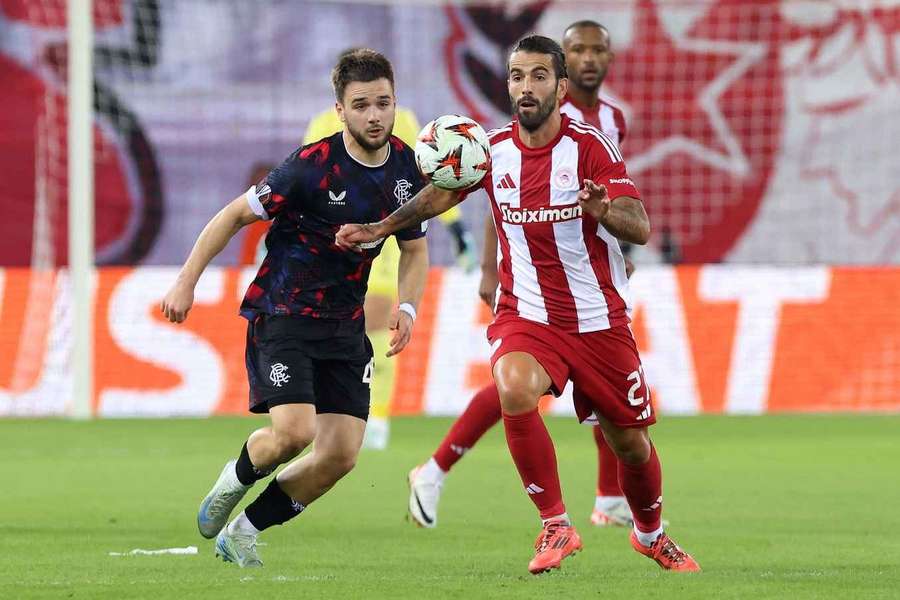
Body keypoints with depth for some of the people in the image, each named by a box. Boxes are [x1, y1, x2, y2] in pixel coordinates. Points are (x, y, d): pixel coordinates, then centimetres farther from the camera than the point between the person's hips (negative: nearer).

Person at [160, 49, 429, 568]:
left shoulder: (407, 167, 0)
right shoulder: (312, 167, -18)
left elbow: (415, 248, 15)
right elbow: (236, 215, -8)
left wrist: (408, 307, -2)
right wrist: (186, 283, -9)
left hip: (345, 325, 6)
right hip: (282, 314, -6)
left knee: (342, 454, -4)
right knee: (294, 431, -24)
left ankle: (242, 532, 14)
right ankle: (236, 479, 11)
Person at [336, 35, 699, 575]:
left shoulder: (590, 145, -13)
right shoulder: (494, 150, -3)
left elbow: (641, 228, -24)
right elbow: (443, 192, 18)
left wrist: (604, 210, -44)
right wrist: (380, 228, 12)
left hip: (600, 321, -1)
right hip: (527, 317, 1)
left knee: (632, 444, 8)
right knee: (515, 391, -31)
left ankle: (651, 534, 41)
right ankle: (556, 526, -17)